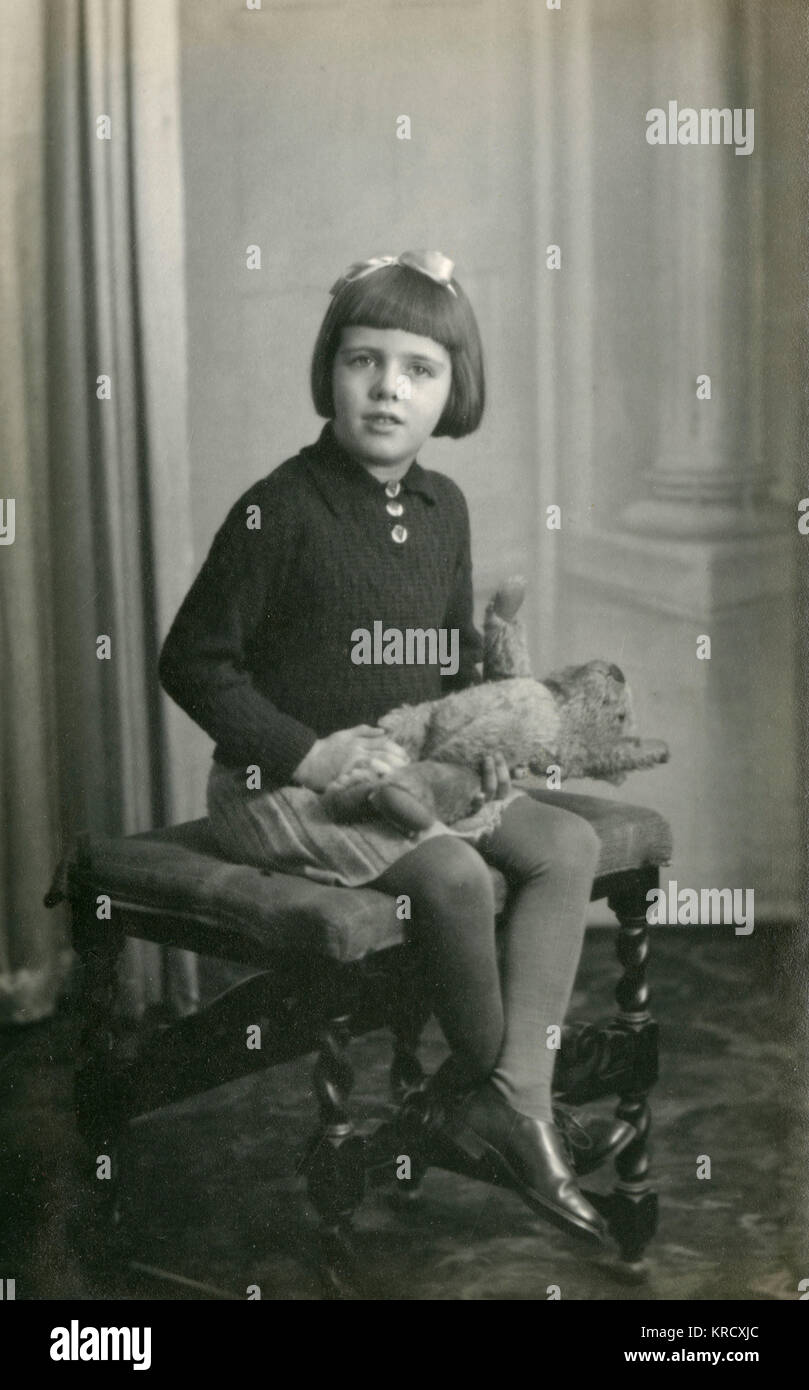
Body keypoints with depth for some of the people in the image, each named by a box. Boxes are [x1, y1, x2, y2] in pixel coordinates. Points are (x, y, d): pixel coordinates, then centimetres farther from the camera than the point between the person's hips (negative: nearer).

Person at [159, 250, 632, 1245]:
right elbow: (192, 662, -13)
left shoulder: (442, 506, 7)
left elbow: (458, 658, 20)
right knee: (453, 871, -28)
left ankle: (518, 1095, -11)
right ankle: (477, 1079, -2)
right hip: (276, 786, -8)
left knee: (569, 844, -7)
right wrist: (307, 751, -19)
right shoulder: (281, 510, -15)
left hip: (405, 768, 8)